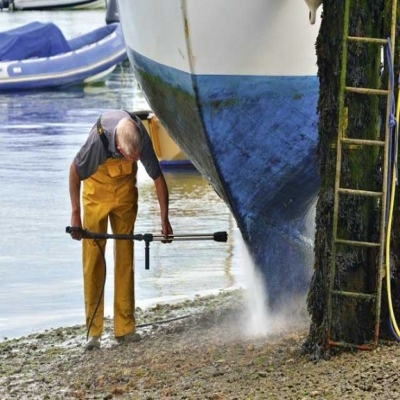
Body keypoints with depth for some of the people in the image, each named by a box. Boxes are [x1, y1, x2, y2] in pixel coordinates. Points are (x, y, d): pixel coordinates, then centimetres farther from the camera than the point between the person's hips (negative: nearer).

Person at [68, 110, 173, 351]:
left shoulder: (142, 140, -28)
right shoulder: (99, 139, -36)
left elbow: (158, 178, -11)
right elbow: (75, 171, -17)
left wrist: (165, 219, -7)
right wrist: (75, 213, -14)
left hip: (125, 189, 2)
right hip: (97, 188, -2)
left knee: (125, 256, 1)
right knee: (93, 257, -6)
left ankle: (125, 328, 4)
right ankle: (93, 331, -4)